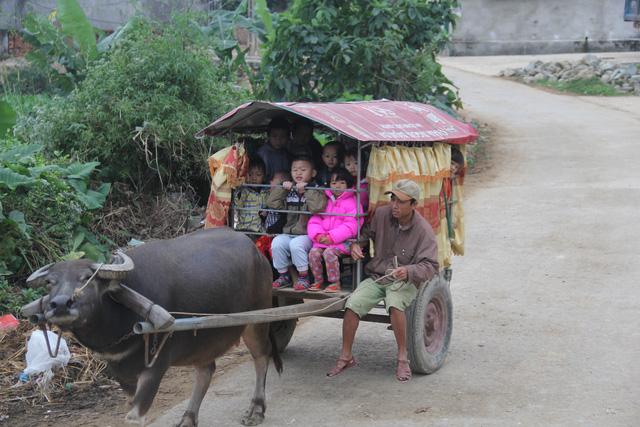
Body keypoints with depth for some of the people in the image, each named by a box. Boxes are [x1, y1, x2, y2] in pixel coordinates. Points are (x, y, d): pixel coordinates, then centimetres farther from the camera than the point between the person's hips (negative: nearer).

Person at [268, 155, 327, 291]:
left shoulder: (317, 191, 0)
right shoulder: (289, 191, 15)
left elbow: (317, 208, -21)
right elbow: (272, 203, 7)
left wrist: (308, 189, -19)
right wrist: (282, 188, -1)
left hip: (308, 234, -5)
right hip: (289, 232, 5)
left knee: (296, 244, -33)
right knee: (277, 243, -24)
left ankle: (304, 277, -14)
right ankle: (283, 275, -3)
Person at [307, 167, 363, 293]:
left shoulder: (352, 203, -3)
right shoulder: (325, 201, 15)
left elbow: (350, 226, -13)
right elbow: (314, 221, 11)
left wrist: (331, 238, -19)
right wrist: (318, 235, -10)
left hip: (343, 241, -5)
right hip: (323, 240, 5)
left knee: (329, 252, -29)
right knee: (314, 252, -18)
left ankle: (335, 282, -16)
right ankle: (318, 281, -2)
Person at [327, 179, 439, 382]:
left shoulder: (424, 230, -10)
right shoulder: (381, 215, -1)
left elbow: (430, 266, -14)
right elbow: (361, 229, 16)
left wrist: (408, 271, -33)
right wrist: (354, 243, -7)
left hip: (405, 282, -3)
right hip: (376, 277, 4)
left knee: (394, 303, -36)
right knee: (352, 303, -22)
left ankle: (403, 358, -20)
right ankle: (346, 357, -5)